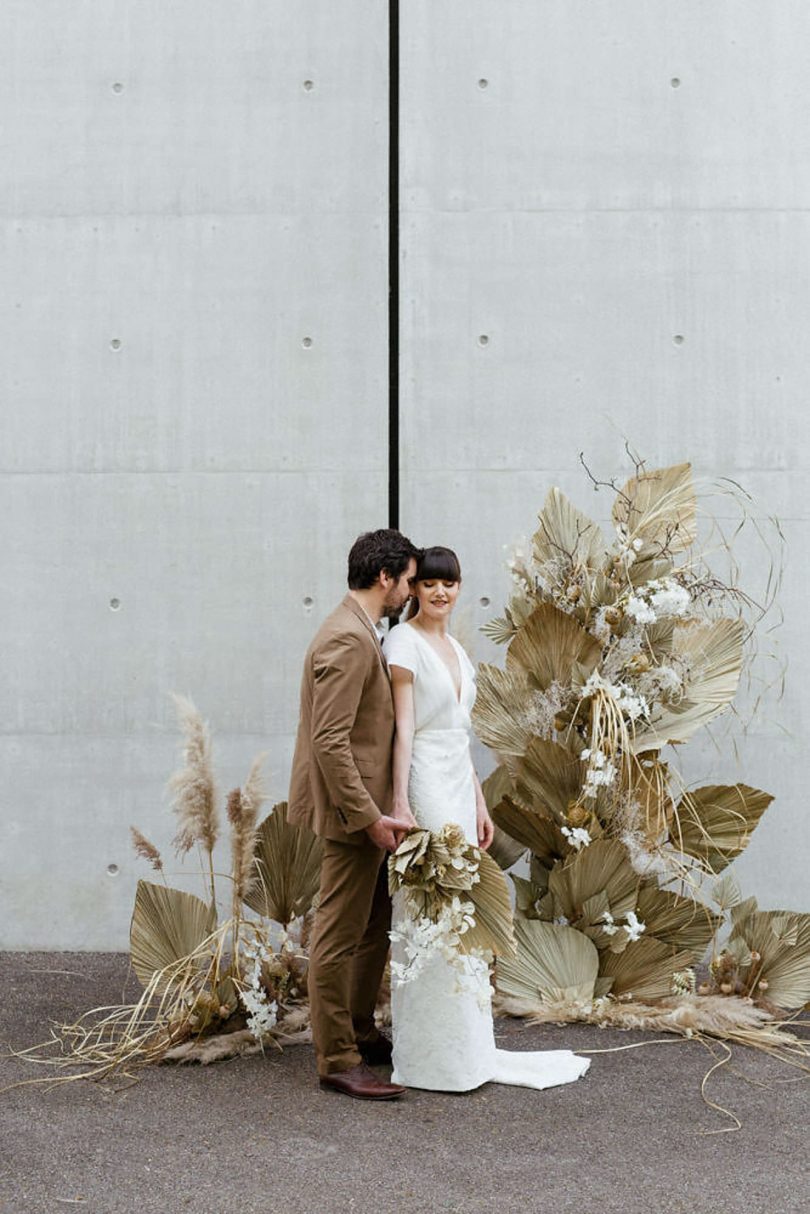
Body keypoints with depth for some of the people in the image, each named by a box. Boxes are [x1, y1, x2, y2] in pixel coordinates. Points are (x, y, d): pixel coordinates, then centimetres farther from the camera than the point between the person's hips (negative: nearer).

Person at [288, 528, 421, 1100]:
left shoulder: (361, 633, 13)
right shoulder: (349, 640, -20)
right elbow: (329, 742, -25)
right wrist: (369, 817, -23)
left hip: (368, 806, 11)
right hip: (353, 810, -11)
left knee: (376, 926, 21)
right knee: (339, 937, -1)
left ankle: (361, 1032, 34)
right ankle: (337, 1061, 8)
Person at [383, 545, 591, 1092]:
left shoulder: (455, 648, 16)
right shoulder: (405, 642, -7)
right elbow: (404, 727, -14)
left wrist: (480, 802, 19)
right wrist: (401, 802, -20)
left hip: (458, 785, 8)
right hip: (425, 783, -8)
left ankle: (464, 1044, 21)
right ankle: (434, 1058, 2)